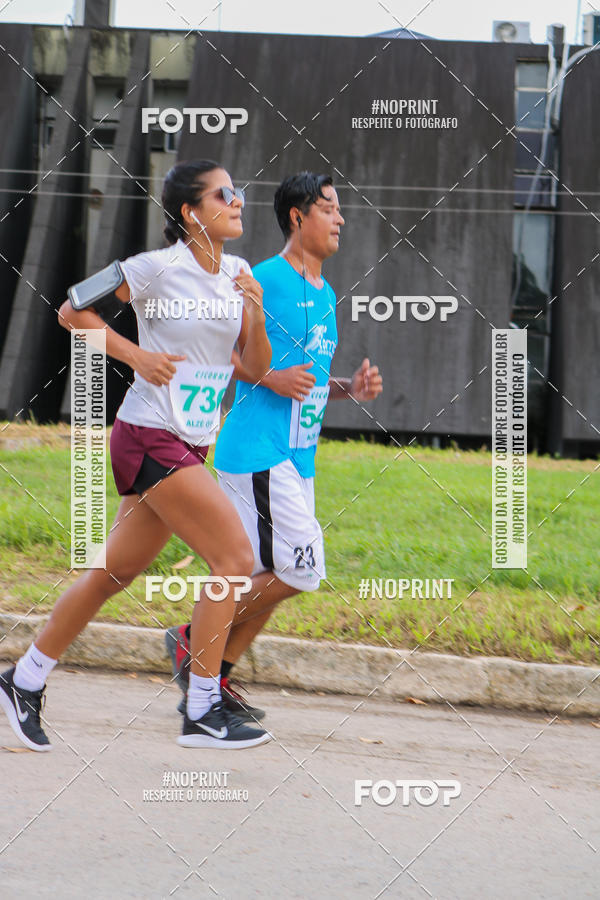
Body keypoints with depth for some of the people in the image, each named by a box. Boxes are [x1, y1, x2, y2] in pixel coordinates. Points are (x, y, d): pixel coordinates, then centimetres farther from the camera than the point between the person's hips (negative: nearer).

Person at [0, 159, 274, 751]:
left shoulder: (237, 274, 10)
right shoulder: (159, 268, -11)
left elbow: (255, 369, 9)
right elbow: (72, 312, -4)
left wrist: (256, 312, -8)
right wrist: (136, 354, -12)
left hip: (190, 446, 8)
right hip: (151, 437, -8)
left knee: (116, 571, 12)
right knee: (234, 557, -14)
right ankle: (202, 714, -9)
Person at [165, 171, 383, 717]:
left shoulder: (326, 295, 18)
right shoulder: (264, 279, -9)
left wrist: (350, 388, 8)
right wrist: (270, 378, -19)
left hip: (297, 457, 9)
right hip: (257, 452, -9)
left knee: (267, 577, 8)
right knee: (300, 570, -14)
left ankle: (215, 678, 16)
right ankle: (194, 637, -2)